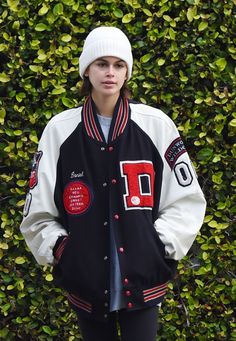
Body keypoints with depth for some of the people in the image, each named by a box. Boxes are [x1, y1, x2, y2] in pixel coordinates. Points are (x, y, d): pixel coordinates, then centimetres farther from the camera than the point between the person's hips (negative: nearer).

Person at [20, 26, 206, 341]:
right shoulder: (60, 130, 1)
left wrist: (161, 244, -4)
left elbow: (186, 199, 5)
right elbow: (38, 209, 7)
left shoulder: (156, 125, -1)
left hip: (141, 282, -1)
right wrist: (59, 249, -5)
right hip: (86, 284, 1)